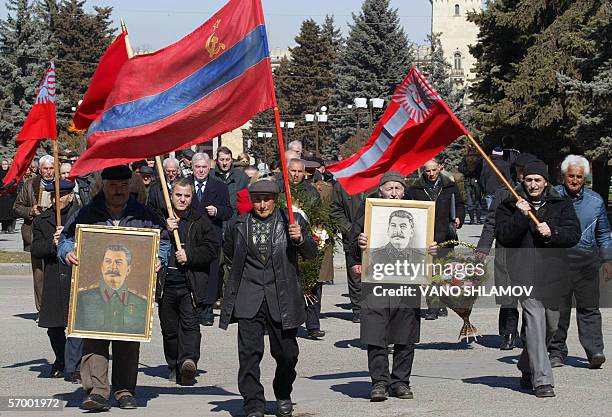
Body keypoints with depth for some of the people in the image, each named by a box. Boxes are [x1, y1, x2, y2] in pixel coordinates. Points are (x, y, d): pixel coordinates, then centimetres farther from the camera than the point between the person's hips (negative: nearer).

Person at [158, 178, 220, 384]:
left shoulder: (201, 222, 7)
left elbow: (212, 248, 0)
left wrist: (189, 255, -11)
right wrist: (165, 231, -13)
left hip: (190, 282, -2)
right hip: (165, 282, 2)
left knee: (190, 323, -16)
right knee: (169, 327, 8)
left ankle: (189, 359, -29)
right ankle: (174, 366, 19)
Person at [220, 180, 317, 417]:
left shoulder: (292, 221, 4)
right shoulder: (238, 225, 8)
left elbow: (311, 253, 5)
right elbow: (228, 252, 26)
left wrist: (300, 239, -14)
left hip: (282, 298, 0)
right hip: (249, 298, 0)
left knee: (286, 352, 6)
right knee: (249, 352, -8)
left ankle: (283, 396, 32)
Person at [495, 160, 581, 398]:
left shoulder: (561, 205, 10)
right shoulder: (509, 206, 6)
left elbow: (574, 234, 1)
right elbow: (502, 235, -5)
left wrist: (552, 233, -16)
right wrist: (521, 216, -17)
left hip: (553, 273, 4)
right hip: (525, 275, -4)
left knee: (550, 324, 13)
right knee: (534, 322, -16)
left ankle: (527, 367, 35)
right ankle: (542, 380, -18)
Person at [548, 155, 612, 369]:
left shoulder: (595, 200, 11)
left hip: (586, 258, 1)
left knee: (589, 307, -3)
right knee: (558, 307, 2)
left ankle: (595, 351, -7)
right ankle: (556, 352, 11)